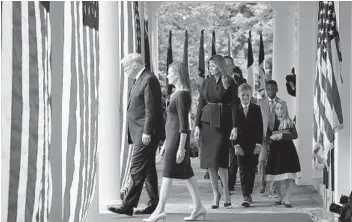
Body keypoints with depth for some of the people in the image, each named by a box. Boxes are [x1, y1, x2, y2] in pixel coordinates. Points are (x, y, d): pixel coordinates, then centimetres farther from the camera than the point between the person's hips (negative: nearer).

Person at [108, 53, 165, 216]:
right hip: (140, 134, 10)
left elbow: (151, 109, -19)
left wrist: (146, 132, -21)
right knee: (148, 170, 13)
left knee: (137, 171, -9)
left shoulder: (149, 80, -14)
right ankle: (154, 204, 19)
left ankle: (128, 206, -9)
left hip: (145, 135, -10)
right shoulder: (139, 80, 17)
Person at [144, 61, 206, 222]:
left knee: (168, 172, -7)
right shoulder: (176, 93, 14)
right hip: (172, 136, 9)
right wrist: (166, 143, 21)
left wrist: (181, 147, -21)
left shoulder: (182, 95, -15)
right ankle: (198, 207, 14)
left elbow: (184, 123, -19)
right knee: (186, 172, 10)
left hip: (178, 137, -9)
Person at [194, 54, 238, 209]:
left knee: (219, 158, -13)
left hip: (223, 123, -4)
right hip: (207, 122, 4)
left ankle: (226, 193, -1)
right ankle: (215, 193, 12)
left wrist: (234, 127, -10)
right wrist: (197, 125, 3)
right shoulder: (206, 83, 10)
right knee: (209, 160, 3)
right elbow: (200, 104, 10)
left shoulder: (229, 83, -1)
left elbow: (233, 105, -3)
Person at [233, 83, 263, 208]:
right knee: (243, 171, -3)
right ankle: (246, 197, -4)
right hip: (240, 146, 0)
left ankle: (248, 194, 7)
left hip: (253, 146, 1)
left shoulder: (256, 109, 3)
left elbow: (260, 128, 2)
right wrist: (236, 145, -9)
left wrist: (259, 144, -6)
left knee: (251, 171, 0)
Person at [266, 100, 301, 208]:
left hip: (288, 151, -2)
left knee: (289, 176, -7)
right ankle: (280, 197, 26)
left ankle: (287, 199, 2)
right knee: (277, 177, 5)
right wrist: (272, 137, -14)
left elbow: (295, 135, -10)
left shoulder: (289, 122, 0)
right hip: (275, 151, 2)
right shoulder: (272, 122, 8)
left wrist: (282, 136, -19)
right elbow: (267, 137, 8)